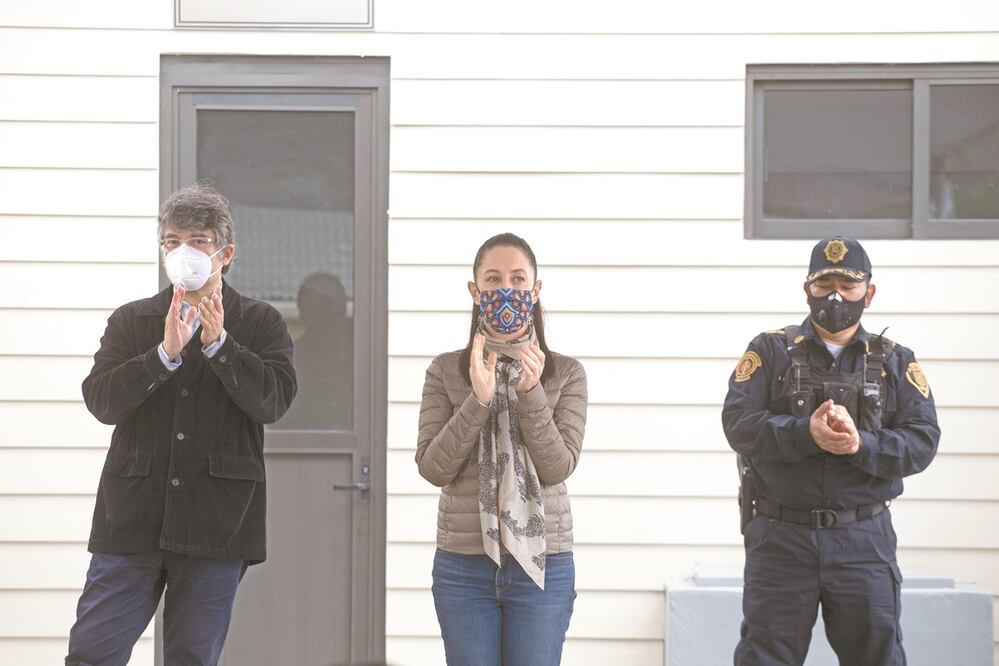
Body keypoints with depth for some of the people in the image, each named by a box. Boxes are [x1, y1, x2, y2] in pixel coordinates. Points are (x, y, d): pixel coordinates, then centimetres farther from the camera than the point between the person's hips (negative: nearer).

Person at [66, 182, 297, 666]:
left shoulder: (261, 324, 7)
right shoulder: (130, 321, 11)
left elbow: (273, 400, -9)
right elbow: (101, 400, -4)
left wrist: (218, 343, -18)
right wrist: (165, 353, -16)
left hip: (216, 525, -1)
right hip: (132, 518, 1)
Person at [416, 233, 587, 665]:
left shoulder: (565, 374, 2)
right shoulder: (446, 371, 3)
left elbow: (558, 467, -7)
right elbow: (433, 467, -4)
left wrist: (531, 393, -18)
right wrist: (477, 400, -16)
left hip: (541, 563, 0)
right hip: (463, 564, 1)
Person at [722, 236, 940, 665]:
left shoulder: (896, 363, 10)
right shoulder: (770, 351, 6)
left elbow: (922, 440, -1)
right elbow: (739, 422, -7)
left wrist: (861, 445, -19)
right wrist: (806, 433, -23)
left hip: (864, 541, 1)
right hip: (782, 538, -1)